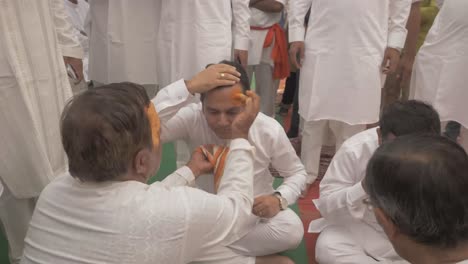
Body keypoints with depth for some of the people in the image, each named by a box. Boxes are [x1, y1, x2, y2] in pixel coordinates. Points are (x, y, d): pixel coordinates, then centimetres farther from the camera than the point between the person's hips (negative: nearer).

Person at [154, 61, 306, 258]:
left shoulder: (270, 130, -16)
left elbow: (296, 173, 0)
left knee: (292, 230, -30)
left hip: (256, 212, 2)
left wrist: (279, 199, -21)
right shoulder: (192, 119, -22)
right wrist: (190, 86, -47)